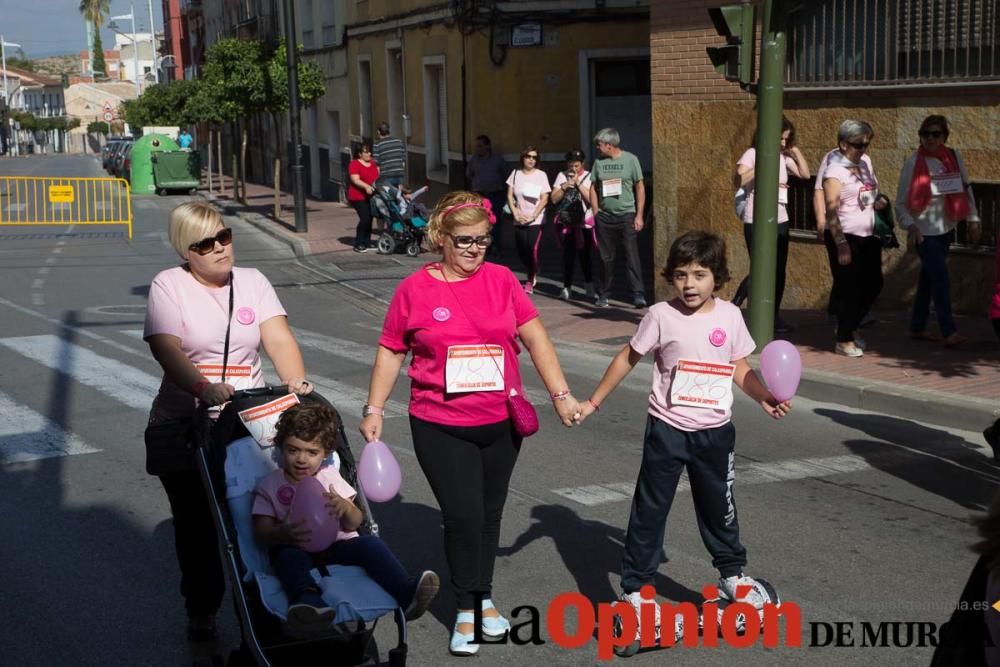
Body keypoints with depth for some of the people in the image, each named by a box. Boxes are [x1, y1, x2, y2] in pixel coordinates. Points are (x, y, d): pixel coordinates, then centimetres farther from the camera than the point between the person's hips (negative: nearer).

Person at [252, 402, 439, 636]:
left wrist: (345, 507, -16)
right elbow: (262, 533, -2)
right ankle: (307, 600, -67)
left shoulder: (330, 477, 16)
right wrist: (284, 534, -26)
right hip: (298, 551, -2)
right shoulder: (269, 486, 9)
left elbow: (354, 524, 10)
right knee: (288, 556, -37)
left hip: (337, 547, 3)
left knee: (370, 543, -25)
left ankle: (406, 591, -44)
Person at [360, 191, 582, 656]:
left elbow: (536, 339, -1)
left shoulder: (502, 280, -2)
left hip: (501, 422, 3)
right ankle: (465, 610, 14)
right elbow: (390, 353, 1)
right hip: (440, 426, -3)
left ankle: (485, 597, 34)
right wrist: (374, 411, 0)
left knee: (489, 512, 15)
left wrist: (560, 395, -8)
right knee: (463, 514, -5)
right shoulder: (415, 289, -7)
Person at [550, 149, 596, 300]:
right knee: (568, 254, -4)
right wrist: (565, 186, -9)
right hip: (566, 222, 1)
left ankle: (589, 284, 19)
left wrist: (578, 183, -12)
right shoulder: (562, 176, 8)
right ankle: (566, 286, 4)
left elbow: (591, 199, -10)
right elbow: (554, 199, 5)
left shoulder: (588, 177, 1)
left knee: (584, 254, 3)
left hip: (584, 222, -1)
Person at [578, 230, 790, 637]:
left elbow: (739, 368, 7)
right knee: (650, 508, 4)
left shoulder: (730, 316, -3)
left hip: (715, 431, 3)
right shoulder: (662, 316, -10)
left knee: (719, 505, 18)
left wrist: (764, 398, -9)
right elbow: (628, 358, 0)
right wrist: (594, 402, 2)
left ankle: (732, 575, 37)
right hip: (668, 429, -2)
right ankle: (635, 588, 14)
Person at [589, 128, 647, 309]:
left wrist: (639, 215, -5)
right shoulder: (598, 162, 7)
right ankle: (604, 294, 18)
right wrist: (596, 214, 4)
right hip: (605, 217, 3)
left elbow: (640, 188, 0)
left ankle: (638, 294, -9)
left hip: (627, 215, -3)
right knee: (606, 258, 8)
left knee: (632, 256, -8)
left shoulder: (630, 159, -2)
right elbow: (593, 189, 12)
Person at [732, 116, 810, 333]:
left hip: (780, 221, 6)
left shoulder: (783, 156, 10)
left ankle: (774, 316, 17)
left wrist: (796, 151, 5)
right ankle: (733, 308, 4)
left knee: (779, 271, 8)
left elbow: (805, 174, 13)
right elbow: (739, 180, -20)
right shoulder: (752, 154, -7)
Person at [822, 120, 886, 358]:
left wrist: (878, 202, 3)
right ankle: (844, 340, 11)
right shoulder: (835, 170, -12)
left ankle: (850, 326, 32)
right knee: (850, 289, -1)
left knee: (873, 284, 12)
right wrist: (841, 243, -24)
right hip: (847, 236, -7)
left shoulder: (865, 164, 10)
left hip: (869, 235, 8)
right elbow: (831, 210, -18)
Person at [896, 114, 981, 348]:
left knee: (928, 278, 12)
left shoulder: (954, 157, 3)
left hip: (946, 228, 5)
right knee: (941, 279, -11)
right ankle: (949, 331, -9)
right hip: (924, 230, -5)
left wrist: (973, 219, 7)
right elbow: (901, 201, -8)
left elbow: (965, 189, 12)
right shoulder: (913, 163, -9)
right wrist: (910, 225, -21)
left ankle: (917, 327, 21)